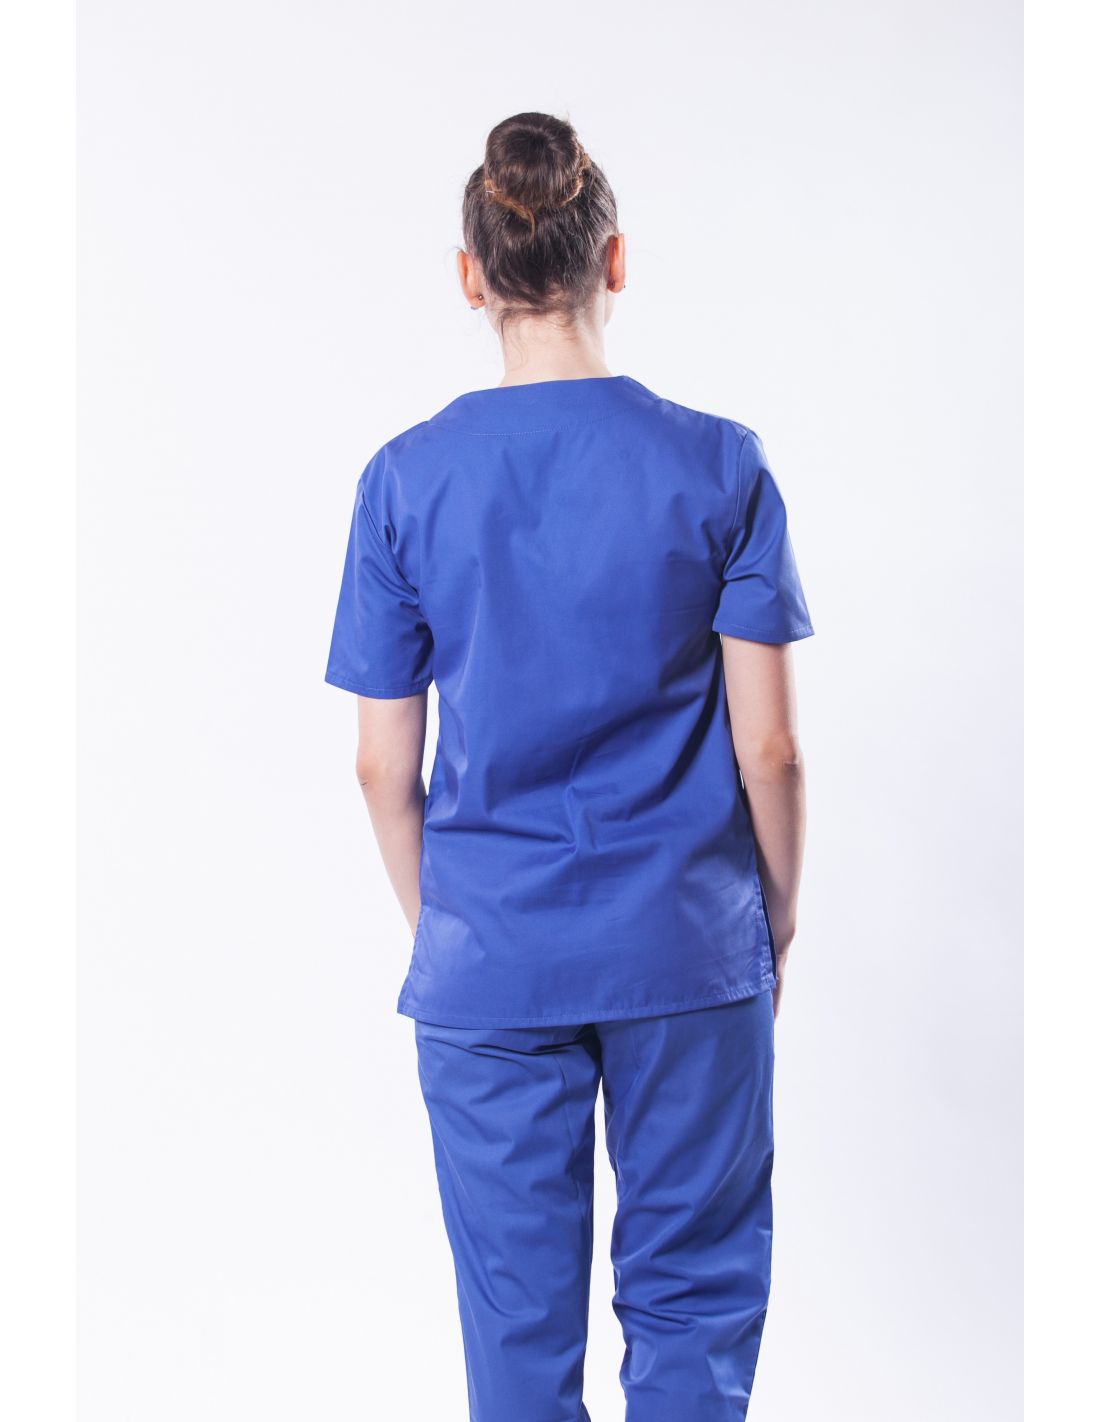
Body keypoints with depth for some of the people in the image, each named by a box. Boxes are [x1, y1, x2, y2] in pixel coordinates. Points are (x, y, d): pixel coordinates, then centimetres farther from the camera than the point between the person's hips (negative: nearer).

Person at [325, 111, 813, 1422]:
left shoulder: (406, 479, -5)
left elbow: (384, 766, -2)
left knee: (518, 1310, 14)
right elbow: (767, 746, -6)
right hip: (686, 948, 0)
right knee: (693, 1292, 15)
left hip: (490, 959, 1)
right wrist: (779, 924, 9)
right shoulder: (719, 464, -7)